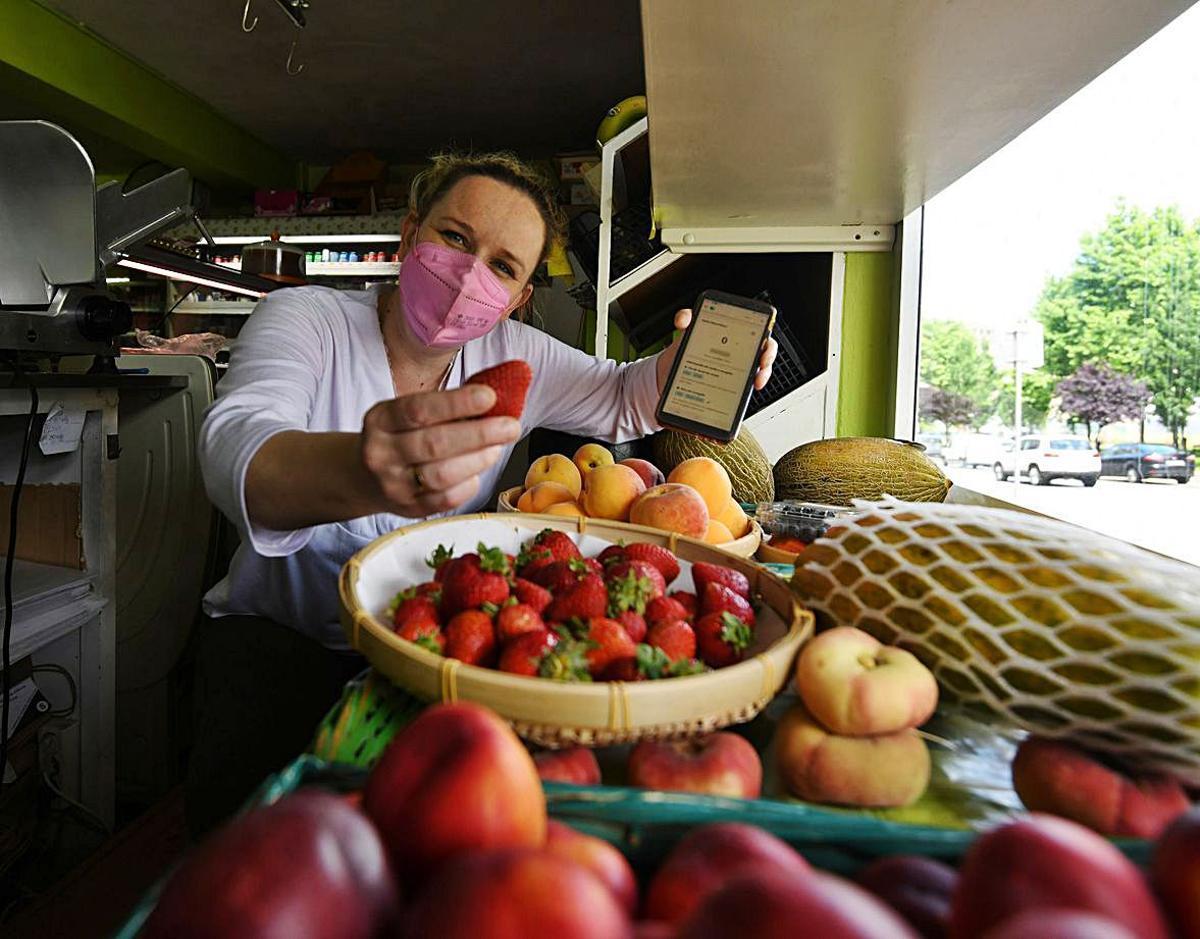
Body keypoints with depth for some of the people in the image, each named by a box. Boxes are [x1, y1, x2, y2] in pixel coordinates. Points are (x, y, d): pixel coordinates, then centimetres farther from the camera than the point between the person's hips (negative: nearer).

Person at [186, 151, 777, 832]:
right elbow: (234, 450, -32)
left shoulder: (516, 356, -1)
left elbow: (624, 400, 13)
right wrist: (363, 474, -55)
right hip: (277, 631, -2)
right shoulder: (302, 318, -13)